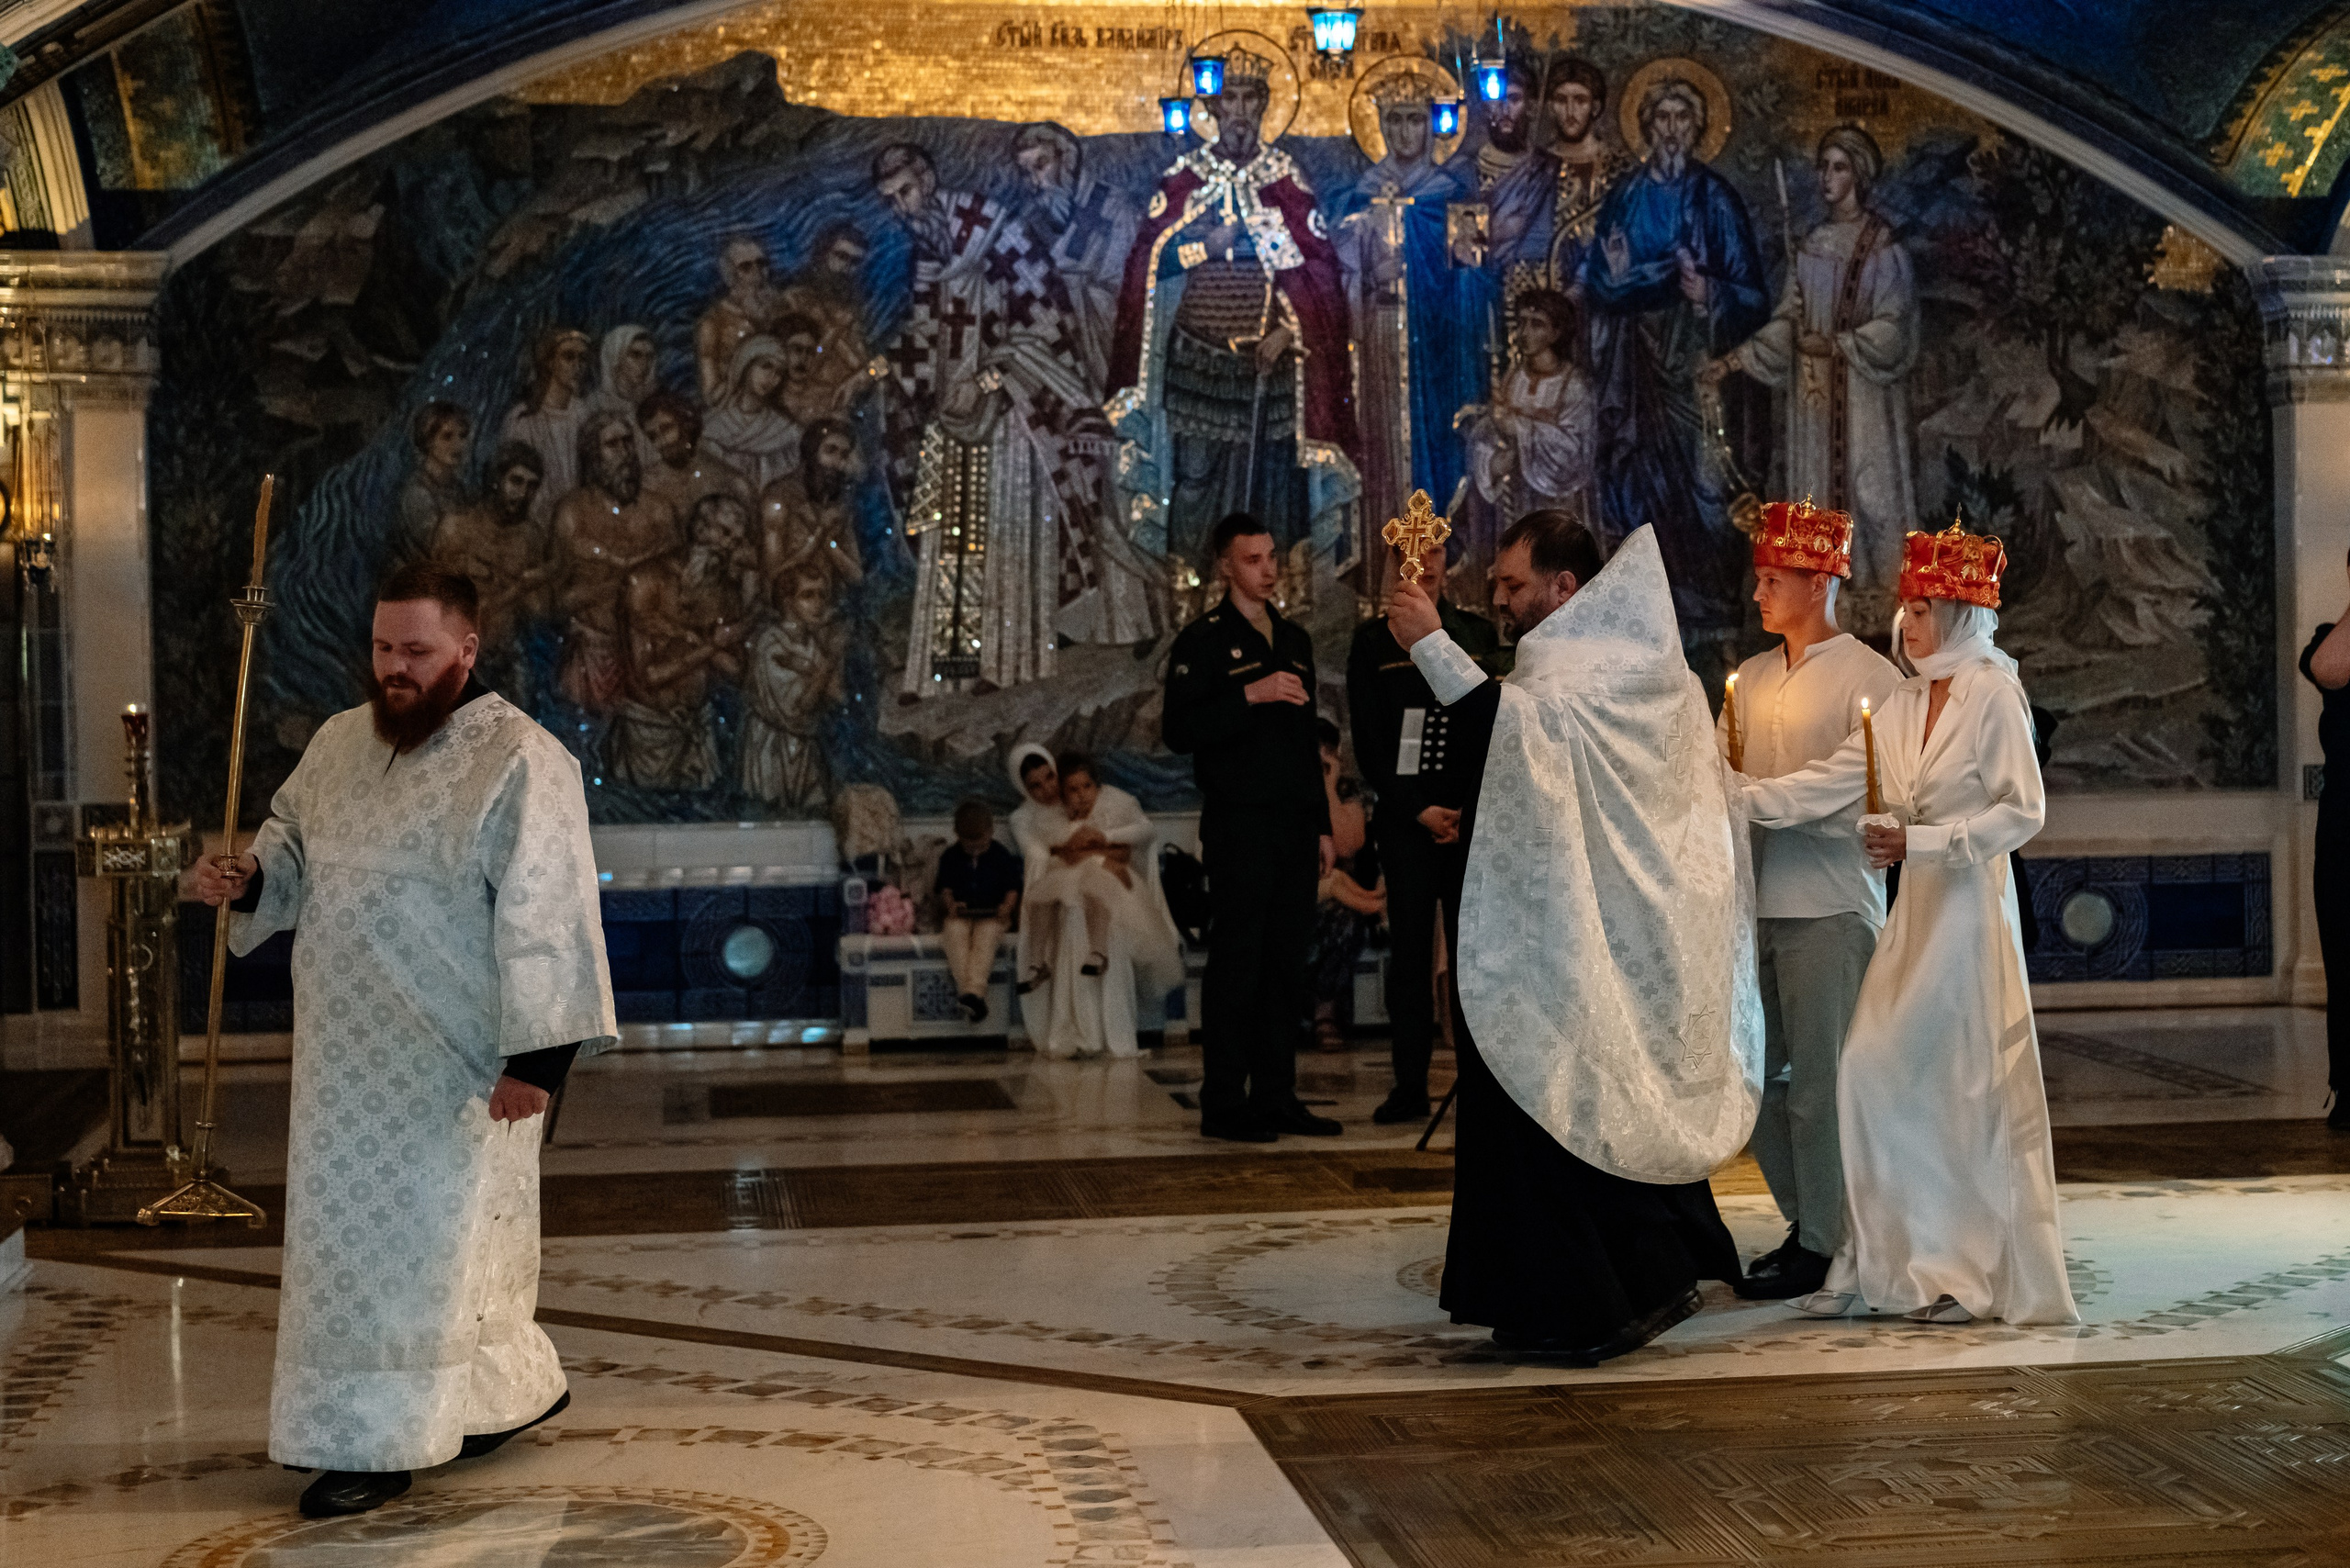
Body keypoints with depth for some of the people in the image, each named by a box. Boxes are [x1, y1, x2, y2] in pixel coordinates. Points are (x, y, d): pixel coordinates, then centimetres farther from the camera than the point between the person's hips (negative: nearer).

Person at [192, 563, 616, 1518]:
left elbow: (544, 919, -20)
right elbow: (292, 842, 21)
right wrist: (247, 877, -2)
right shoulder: (339, 742, 8)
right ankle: (516, 1387, 30)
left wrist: (535, 1054, -24)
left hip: (453, 1064, -8)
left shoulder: (519, 763, -15)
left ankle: (379, 1447, 12)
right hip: (350, 1056, 8)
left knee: (424, 1238, 0)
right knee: (348, 1228, 15)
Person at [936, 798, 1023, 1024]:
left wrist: (1007, 906, -16)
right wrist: (950, 905, -14)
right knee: (954, 931, -33)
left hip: (991, 916, -1)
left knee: (986, 935, -34)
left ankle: (974, 990, -47)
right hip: (960, 916, 1)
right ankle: (966, 988, -43)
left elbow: (1012, 889, 5)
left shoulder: (1002, 857, 7)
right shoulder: (950, 858, 12)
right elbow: (945, 889, 9)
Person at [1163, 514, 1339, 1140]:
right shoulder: (1202, 641, -3)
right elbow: (1179, 732, -13)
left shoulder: (1294, 640, 18)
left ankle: (1276, 1097, 12)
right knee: (1237, 963, -5)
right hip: (1238, 825, -6)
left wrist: (1322, 824, 16)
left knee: (1287, 964, 6)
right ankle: (1223, 1104, 0)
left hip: (1294, 826, 6)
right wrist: (1250, 695, -22)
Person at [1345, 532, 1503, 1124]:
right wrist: (1418, 810, -5)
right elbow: (1369, 742, 3)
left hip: (1475, 814, 1)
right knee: (1410, 951, -1)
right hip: (1407, 817, -1)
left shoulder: (1478, 633, 12)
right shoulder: (1374, 640, 6)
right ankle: (1410, 1085, 4)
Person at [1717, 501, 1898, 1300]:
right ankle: (1804, 1223, 24)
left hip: (1828, 906, -7)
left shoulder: (1867, 677, -5)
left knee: (1819, 1081, -2)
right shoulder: (1751, 678, 16)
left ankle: (1825, 1244, 8)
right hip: (1757, 900, 7)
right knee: (1755, 1075, 10)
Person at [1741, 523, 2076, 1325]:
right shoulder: (1903, 703, 11)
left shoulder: (1994, 694, -8)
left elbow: (2023, 810, -12)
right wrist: (1736, 800, 1)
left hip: (1971, 905, -7)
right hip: (1914, 909, 7)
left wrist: (1920, 841, -18)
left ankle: (1975, 1275, 9)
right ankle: (1881, 1266, 12)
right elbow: (1829, 783, 10)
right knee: (1874, 1076, 3)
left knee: (1967, 1088, -2)